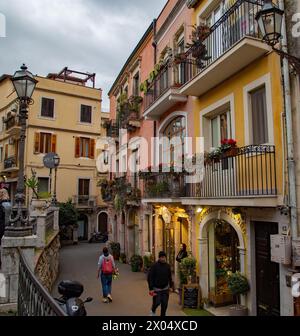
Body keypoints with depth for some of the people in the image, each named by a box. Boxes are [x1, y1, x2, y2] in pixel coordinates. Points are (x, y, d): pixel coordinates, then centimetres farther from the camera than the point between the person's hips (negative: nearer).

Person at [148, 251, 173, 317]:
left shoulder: (167, 266, 0)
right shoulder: (155, 266, -14)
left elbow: (169, 277, 12)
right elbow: (150, 277, -13)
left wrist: (170, 286, 11)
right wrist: (151, 288, -16)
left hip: (165, 288, 4)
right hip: (156, 289, -3)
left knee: (164, 304, 4)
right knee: (157, 302, 0)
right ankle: (153, 311, 31)